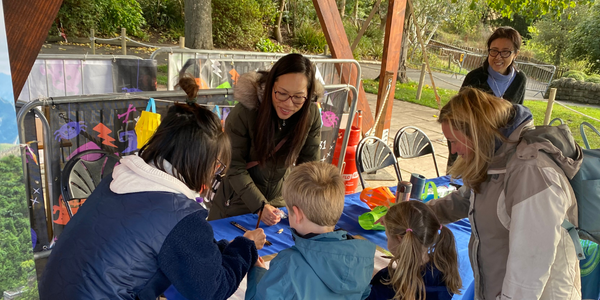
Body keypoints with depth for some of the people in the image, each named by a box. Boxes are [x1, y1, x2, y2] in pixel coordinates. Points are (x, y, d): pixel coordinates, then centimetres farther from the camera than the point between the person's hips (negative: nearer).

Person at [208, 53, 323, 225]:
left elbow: (309, 163, -7)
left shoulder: (311, 115, -17)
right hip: (237, 203, -2)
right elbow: (235, 167, -20)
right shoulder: (243, 113, -26)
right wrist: (260, 206, -29)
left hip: (279, 202, 3)